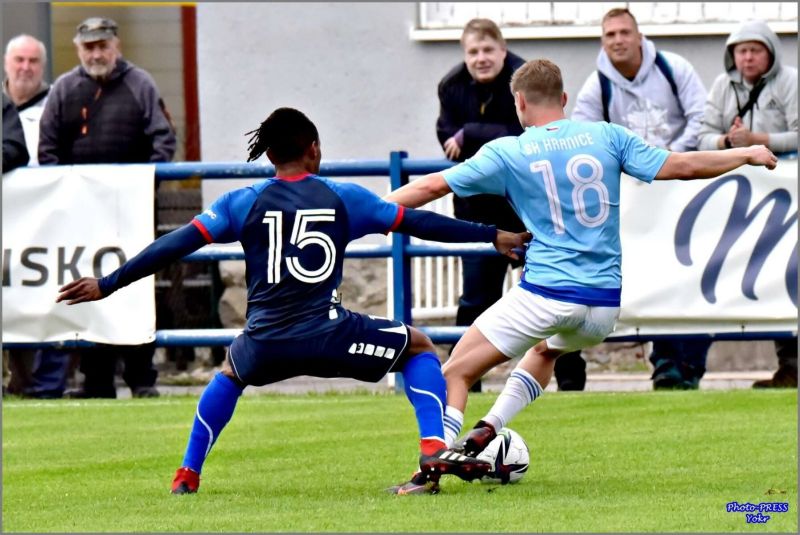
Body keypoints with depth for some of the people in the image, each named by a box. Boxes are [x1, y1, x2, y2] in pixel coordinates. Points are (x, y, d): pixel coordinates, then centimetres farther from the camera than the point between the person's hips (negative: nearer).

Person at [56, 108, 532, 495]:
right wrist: (493, 236, 20)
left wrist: (108, 285, 7)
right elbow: (419, 223, 10)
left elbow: (178, 245, 3)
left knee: (232, 374, 38)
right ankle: (434, 451, -2)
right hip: (329, 335, -2)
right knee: (420, 348, 20)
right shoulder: (343, 198, 6)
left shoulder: (244, 203, 7)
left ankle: (187, 476, 31)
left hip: (266, 344, 2)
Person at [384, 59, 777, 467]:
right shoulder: (606, 137, 6)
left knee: (455, 373, 2)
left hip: (545, 294, -5)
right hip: (606, 302, 5)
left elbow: (433, 186, 1)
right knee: (544, 350, 35)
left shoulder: (507, 153, -1)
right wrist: (746, 154, 19)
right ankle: (489, 427, 20)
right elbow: (680, 167, 6)